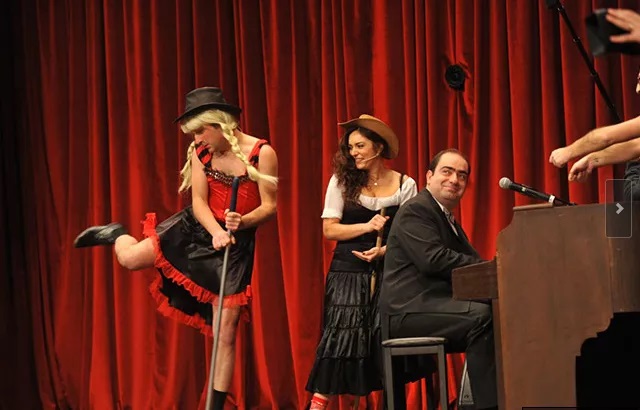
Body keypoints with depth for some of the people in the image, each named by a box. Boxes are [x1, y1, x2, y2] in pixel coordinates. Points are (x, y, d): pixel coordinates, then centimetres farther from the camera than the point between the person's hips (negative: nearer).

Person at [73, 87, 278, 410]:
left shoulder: (262, 153, -14)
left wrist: (241, 222, -29)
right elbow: (199, 202, -5)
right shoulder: (200, 152, -3)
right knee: (129, 258, -11)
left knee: (225, 335, -5)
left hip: (236, 246, -3)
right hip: (196, 228, 3)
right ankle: (116, 234, 28)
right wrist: (217, 231, -24)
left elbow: (270, 206, -11)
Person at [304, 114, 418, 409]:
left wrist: (383, 251, -16)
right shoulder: (342, 181, 4)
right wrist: (367, 226, -13)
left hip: (389, 271, 1)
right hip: (348, 272, -1)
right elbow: (329, 230, -1)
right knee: (341, 336, -14)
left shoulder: (405, 185, 4)